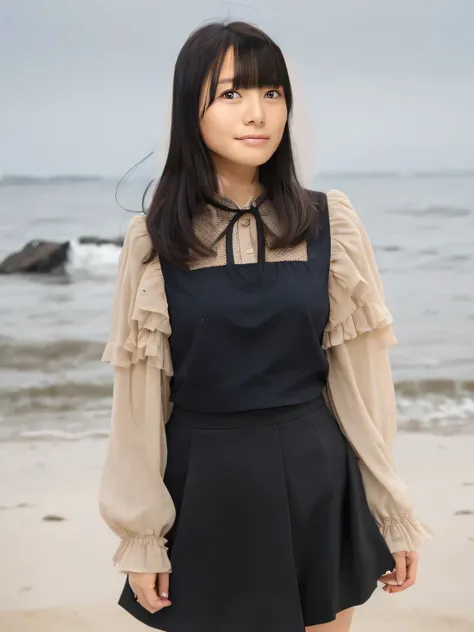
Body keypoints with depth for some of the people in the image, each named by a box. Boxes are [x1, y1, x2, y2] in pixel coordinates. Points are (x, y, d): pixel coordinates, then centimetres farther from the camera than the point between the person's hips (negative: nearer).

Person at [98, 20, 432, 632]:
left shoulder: (331, 223, -3)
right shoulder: (154, 239, -5)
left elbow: (362, 379, 0)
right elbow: (140, 398, -1)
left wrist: (392, 513, 2)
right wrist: (142, 536, -1)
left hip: (313, 482, 1)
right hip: (204, 489, 0)